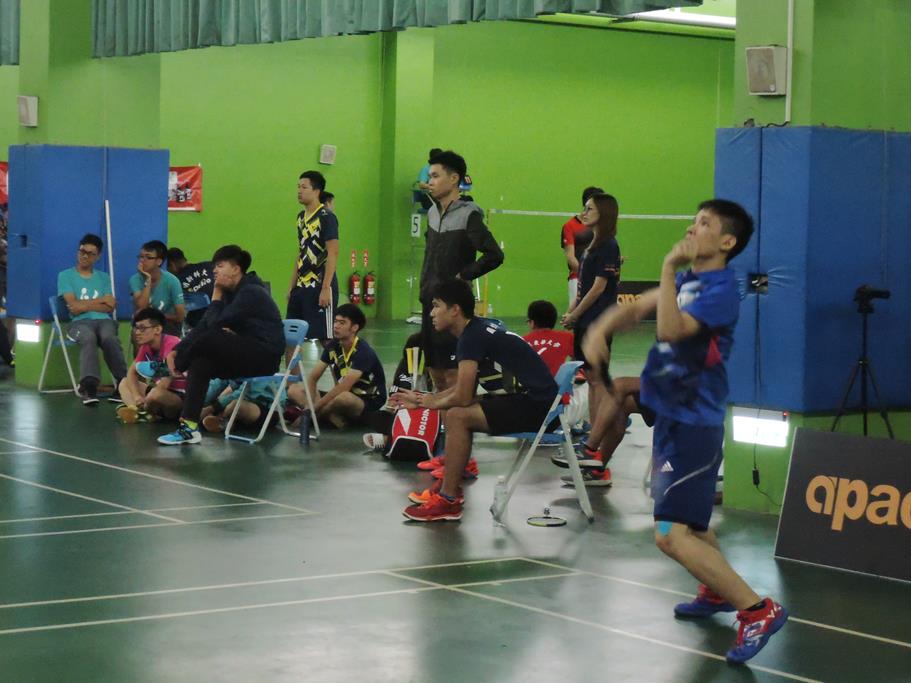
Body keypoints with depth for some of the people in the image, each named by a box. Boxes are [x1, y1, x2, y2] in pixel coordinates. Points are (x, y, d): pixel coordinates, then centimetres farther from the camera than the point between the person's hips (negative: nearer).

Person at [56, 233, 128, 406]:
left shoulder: (103, 278, 24)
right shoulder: (66, 276, 14)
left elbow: (109, 308, 9)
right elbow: (74, 307, 0)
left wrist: (84, 304, -1)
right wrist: (101, 300, 5)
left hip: (104, 320, 2)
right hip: (80, 322, -2)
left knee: (109, 338, -35)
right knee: (88, 337, -39)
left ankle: (122, 383, -40)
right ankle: (89, 385, -54)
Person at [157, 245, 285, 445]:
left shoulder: (250, 293, -16)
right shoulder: (230, 293, 11)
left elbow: (215, 324, -22)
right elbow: (203, 325, 4)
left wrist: (216, 296, -7)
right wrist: (176, 351, -7)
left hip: (265, 356, -9)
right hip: (245, 354, 9)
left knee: (208, 339, -26)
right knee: (201, 361, -16)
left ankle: (174, 370, 2)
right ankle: (189, 428, -21)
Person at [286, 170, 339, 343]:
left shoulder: (326, 217, -10)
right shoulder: (301, 217, 14)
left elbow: (333, 254, -15)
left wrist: (325, 289, -20)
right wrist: (292, 286, 17)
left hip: (320, 286, -8)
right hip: (301, 287, 8)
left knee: (326, 337, -5)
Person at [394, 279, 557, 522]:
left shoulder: (472, 336, -15)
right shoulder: (482, 328, 14)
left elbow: (463, 396, -18)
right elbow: (464, 387, 23)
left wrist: (433, 403, 2)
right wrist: (422, 399, 21)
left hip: (536, 405, -11)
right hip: (529, 398, 11)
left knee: (458, 416, -19)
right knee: (457, 412, 17)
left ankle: (448, 501, -15)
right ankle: (450, 485, 18)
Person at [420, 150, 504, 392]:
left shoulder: (468, 215, -12)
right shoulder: (433, 213, 12)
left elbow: (494, 255, -20)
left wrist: (463, 276, -13)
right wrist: (424, 285, 14)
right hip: (429, 300, 8)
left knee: (453, 373, -7)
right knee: (435, 371, 12)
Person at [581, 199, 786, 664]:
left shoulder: (720, 289, -18)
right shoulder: (686, 280, 9)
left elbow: (670, 329, -31)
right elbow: (635, 308, 10)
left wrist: (669, 267, -24)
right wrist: (600, 328, -10)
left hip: (693, 424, -10)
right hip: (672, 416, 10)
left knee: (671, 534, -16)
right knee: (689, 521, 27)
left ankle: (758, 611, -13)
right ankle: (718, 591, 48)